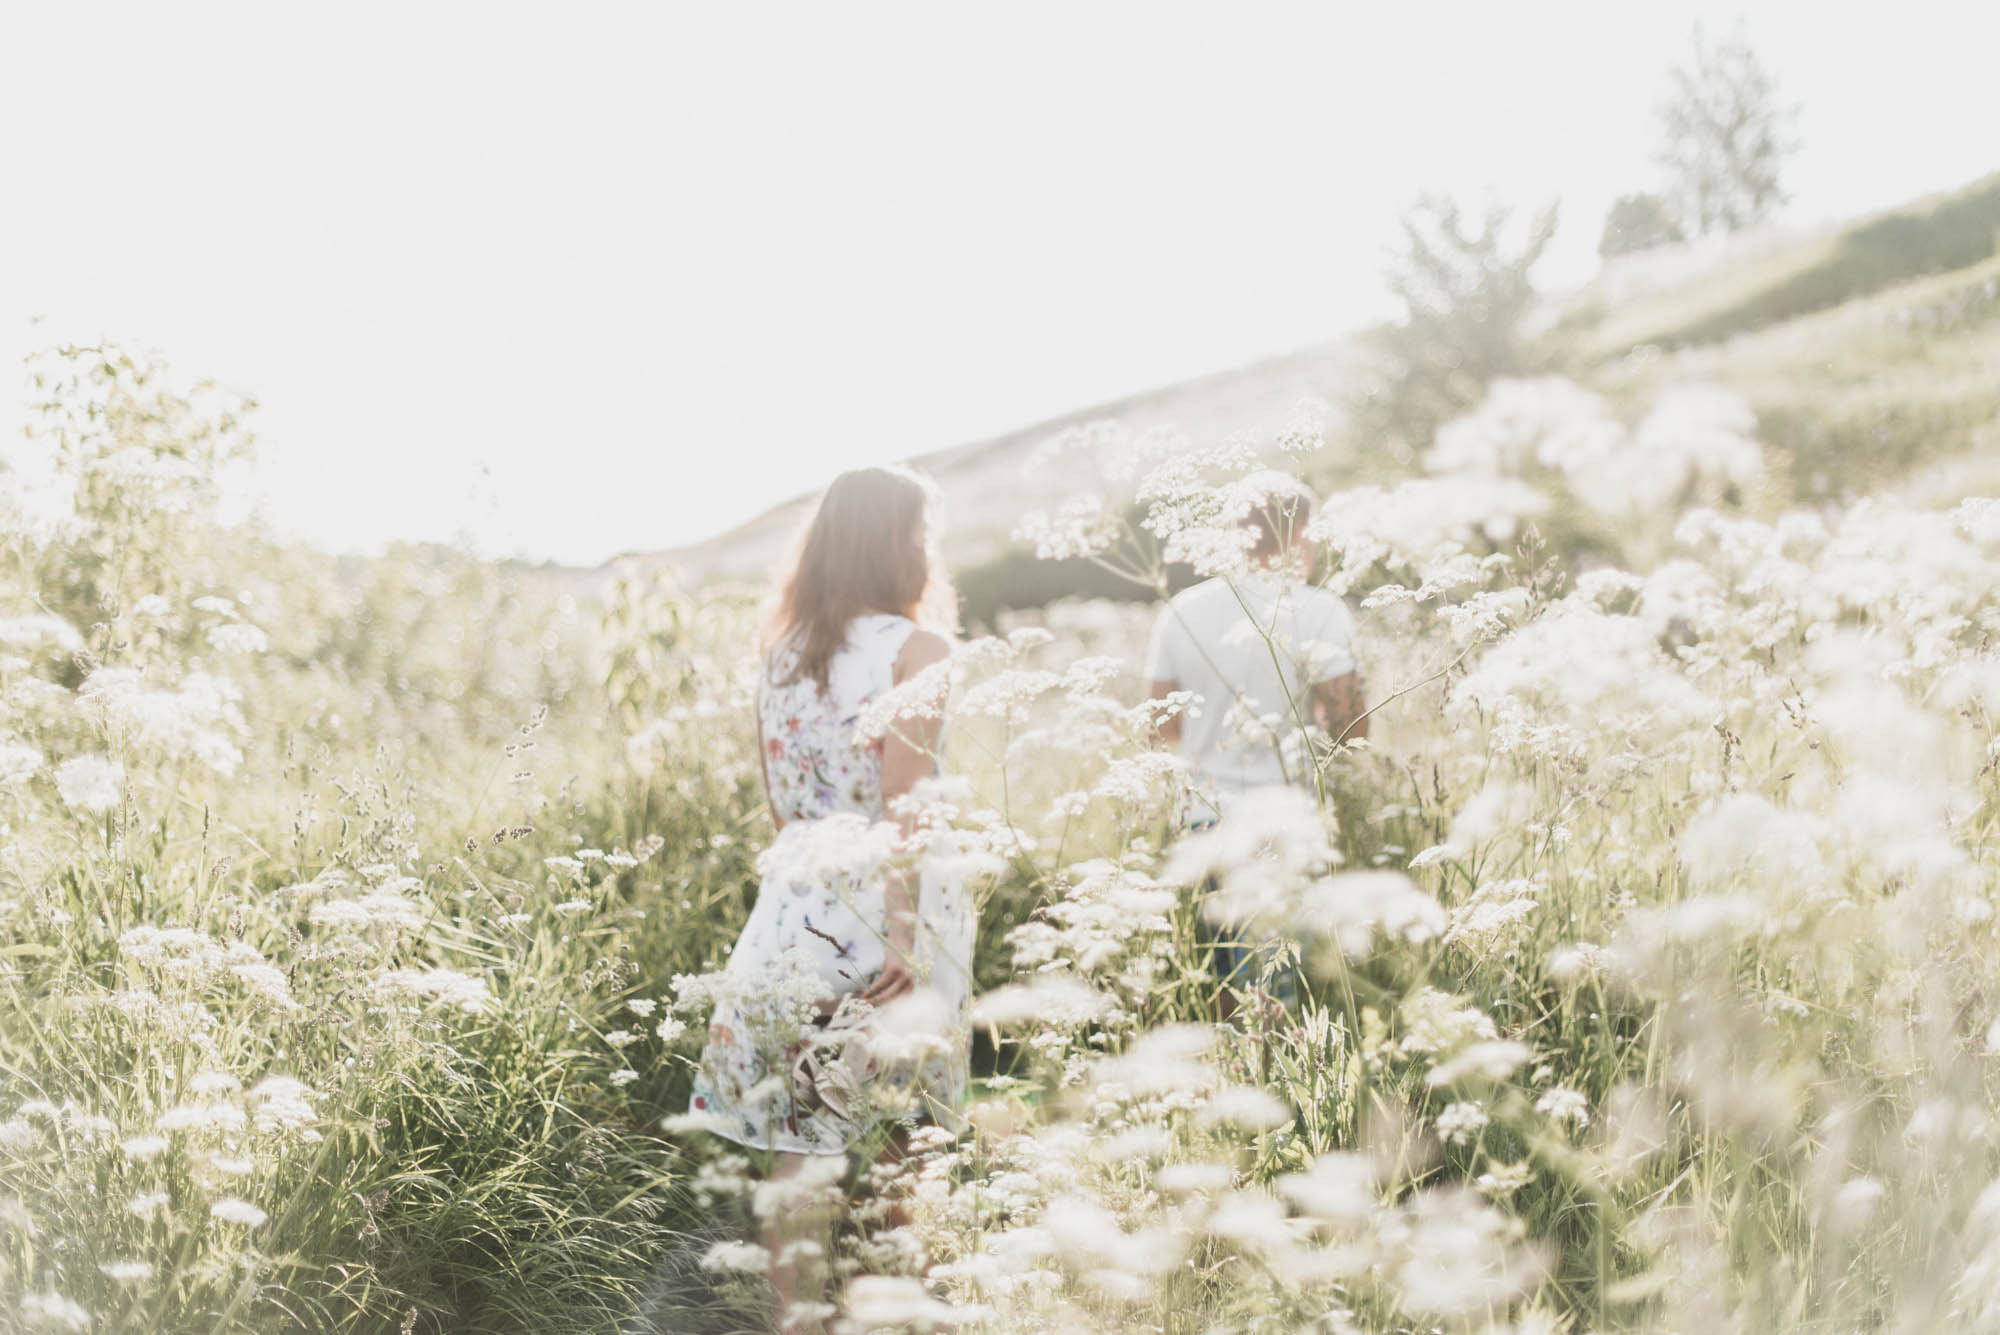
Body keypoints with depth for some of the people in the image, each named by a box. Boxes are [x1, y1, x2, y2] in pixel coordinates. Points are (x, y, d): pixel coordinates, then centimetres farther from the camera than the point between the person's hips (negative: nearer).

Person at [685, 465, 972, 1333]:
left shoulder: (782, 651, 12)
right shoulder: (916, 646, -6)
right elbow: (902, 805, -14)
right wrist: (903, 929, -17)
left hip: (795, 900, 5)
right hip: (882, 899, -5)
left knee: (800, 1140, 6)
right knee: (903, 1145, 6)